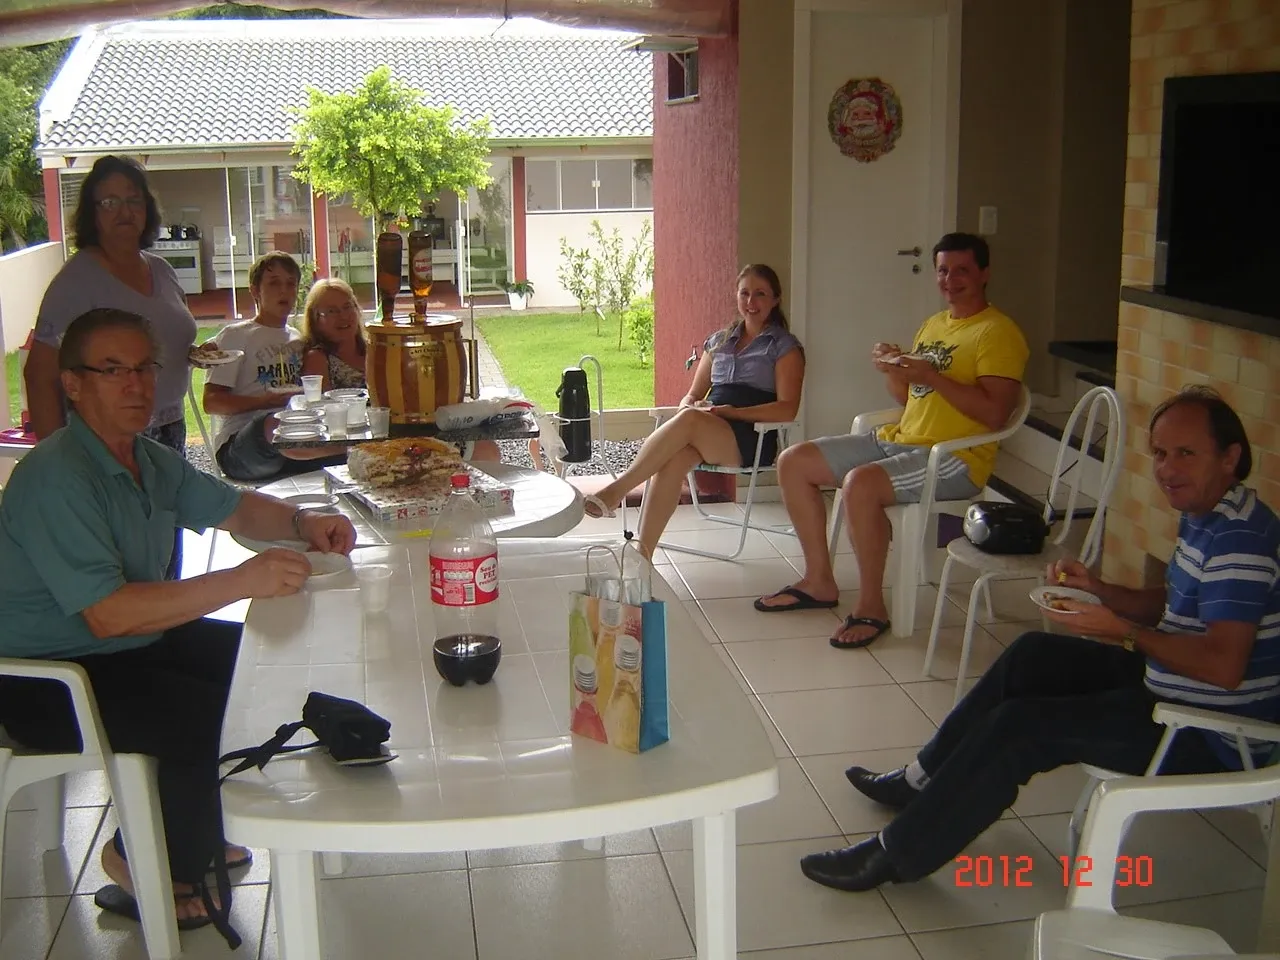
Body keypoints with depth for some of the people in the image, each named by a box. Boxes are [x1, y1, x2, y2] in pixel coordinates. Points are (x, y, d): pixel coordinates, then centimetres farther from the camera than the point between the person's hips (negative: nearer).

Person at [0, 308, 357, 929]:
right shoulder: (57, 477, -25)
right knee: (204, 715, -24)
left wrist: (303, 523, -3)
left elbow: (233, 508, 18)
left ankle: (194, 832, 18)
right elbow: (109, 614, -32)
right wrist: (239, 582, -37)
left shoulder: (151, 460, 5)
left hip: (130, 643, 10)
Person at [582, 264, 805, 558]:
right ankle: (641, 554, -40)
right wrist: (690, 406, -4)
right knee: (675, 457, -34)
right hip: (706, 432, 4)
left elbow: (787, 409, -5)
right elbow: (692, 396, 22)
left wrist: (731, 411, -15)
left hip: (752, 438, -4)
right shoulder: (719, 341, 22)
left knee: (690, 421, -36)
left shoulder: (785, 346, 7)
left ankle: (615, 491, -34)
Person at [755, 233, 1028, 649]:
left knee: (860, 482, -35)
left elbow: (995, 413, -20)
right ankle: (819, 581, 7)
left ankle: (871, 607, -20)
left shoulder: (999, 332, -8)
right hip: (898, 439, 9)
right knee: (793, 462, 0)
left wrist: (932, 376, -22)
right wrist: (892, 368, 4)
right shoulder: (933, 324, 19)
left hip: (954, 458, -9)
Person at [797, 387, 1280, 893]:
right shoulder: (1203, 515, 8)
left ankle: (896, 854, -7)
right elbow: (1169, 606, 18)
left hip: (1209, 738, -11)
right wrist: (1095, 588, 1)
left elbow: (1224, 665, -31)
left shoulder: (1239, 537, -24)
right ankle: (924, 780, 22)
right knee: (1033, 656, 13)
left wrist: (1123, 630, -25)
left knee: (1018, 728, -17)